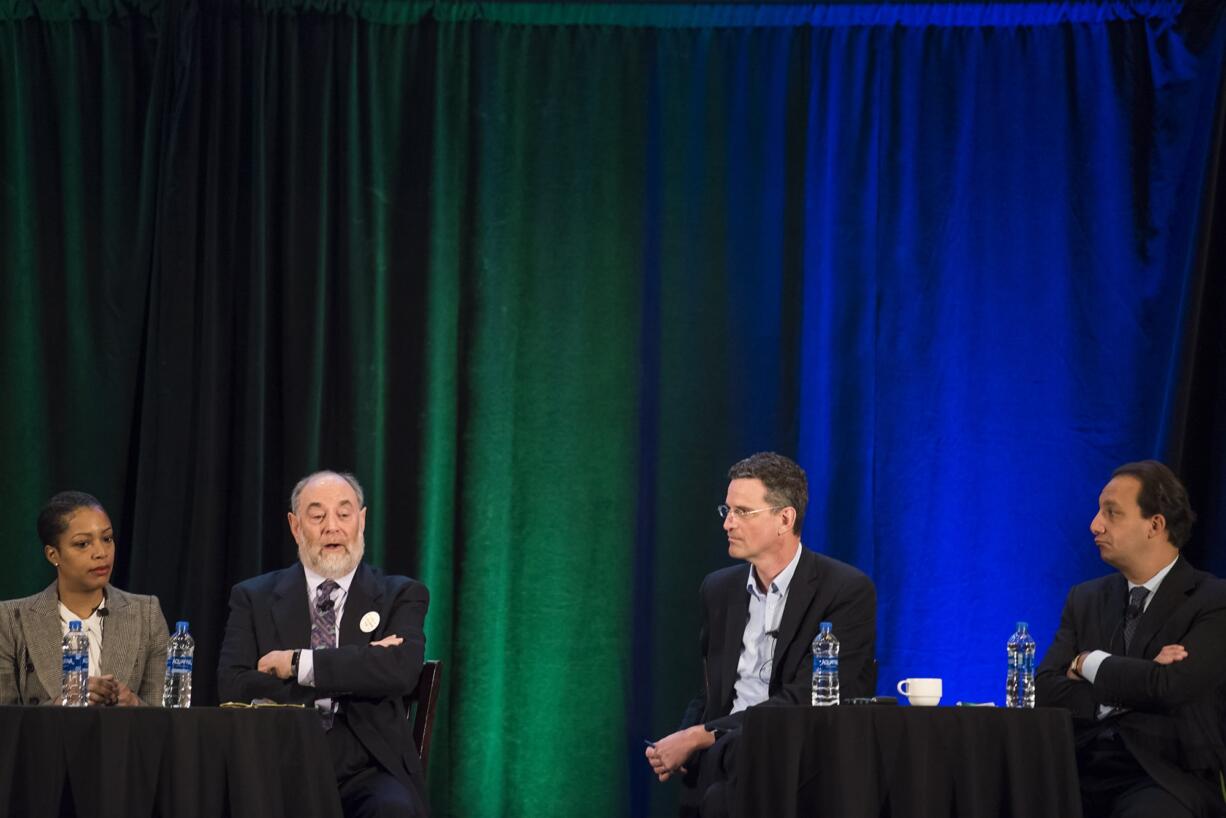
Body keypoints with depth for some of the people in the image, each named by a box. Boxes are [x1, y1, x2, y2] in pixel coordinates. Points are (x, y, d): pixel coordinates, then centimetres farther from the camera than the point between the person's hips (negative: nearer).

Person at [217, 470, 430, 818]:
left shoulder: (400, 596, 10)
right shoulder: (254, 598, 12)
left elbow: (402, 669, -10)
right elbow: (233, 686, -4)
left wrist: (298, 663, -11)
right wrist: (355, 670, -9)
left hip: (369, 773, 1)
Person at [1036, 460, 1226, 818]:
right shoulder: (1086, 599, 16)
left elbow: (1172, 687, -15)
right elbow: (1045, 692, 4)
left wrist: (1089, 663, -1)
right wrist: (1137, 683, -8)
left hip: (1165, 778, -3)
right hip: (1081, 769, 3)